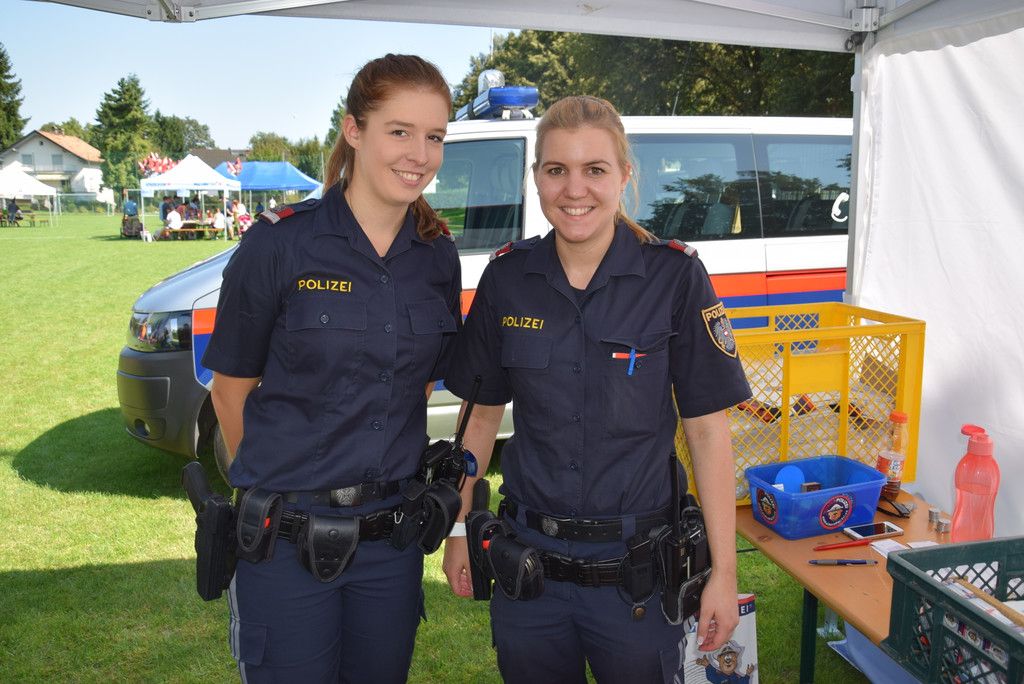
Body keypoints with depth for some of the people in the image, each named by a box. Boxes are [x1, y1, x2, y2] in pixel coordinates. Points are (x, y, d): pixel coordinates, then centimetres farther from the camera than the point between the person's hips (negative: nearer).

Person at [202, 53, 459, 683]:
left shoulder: (438, 256, 0)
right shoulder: (281, 243, -12)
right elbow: (232, 386, -3)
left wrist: (383, 468, 9)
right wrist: (277, 479, 4)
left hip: (393, 538, 4)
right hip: (285, 541, -4)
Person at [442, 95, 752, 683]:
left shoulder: (676, 275, -11)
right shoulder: (507, 277, -3)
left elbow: (707, 430, -8)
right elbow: (484, 414, 6)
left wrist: (724, 572, -8)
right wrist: (459, 530, 7)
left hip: (636, 571, -2)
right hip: (527, 562, 3)